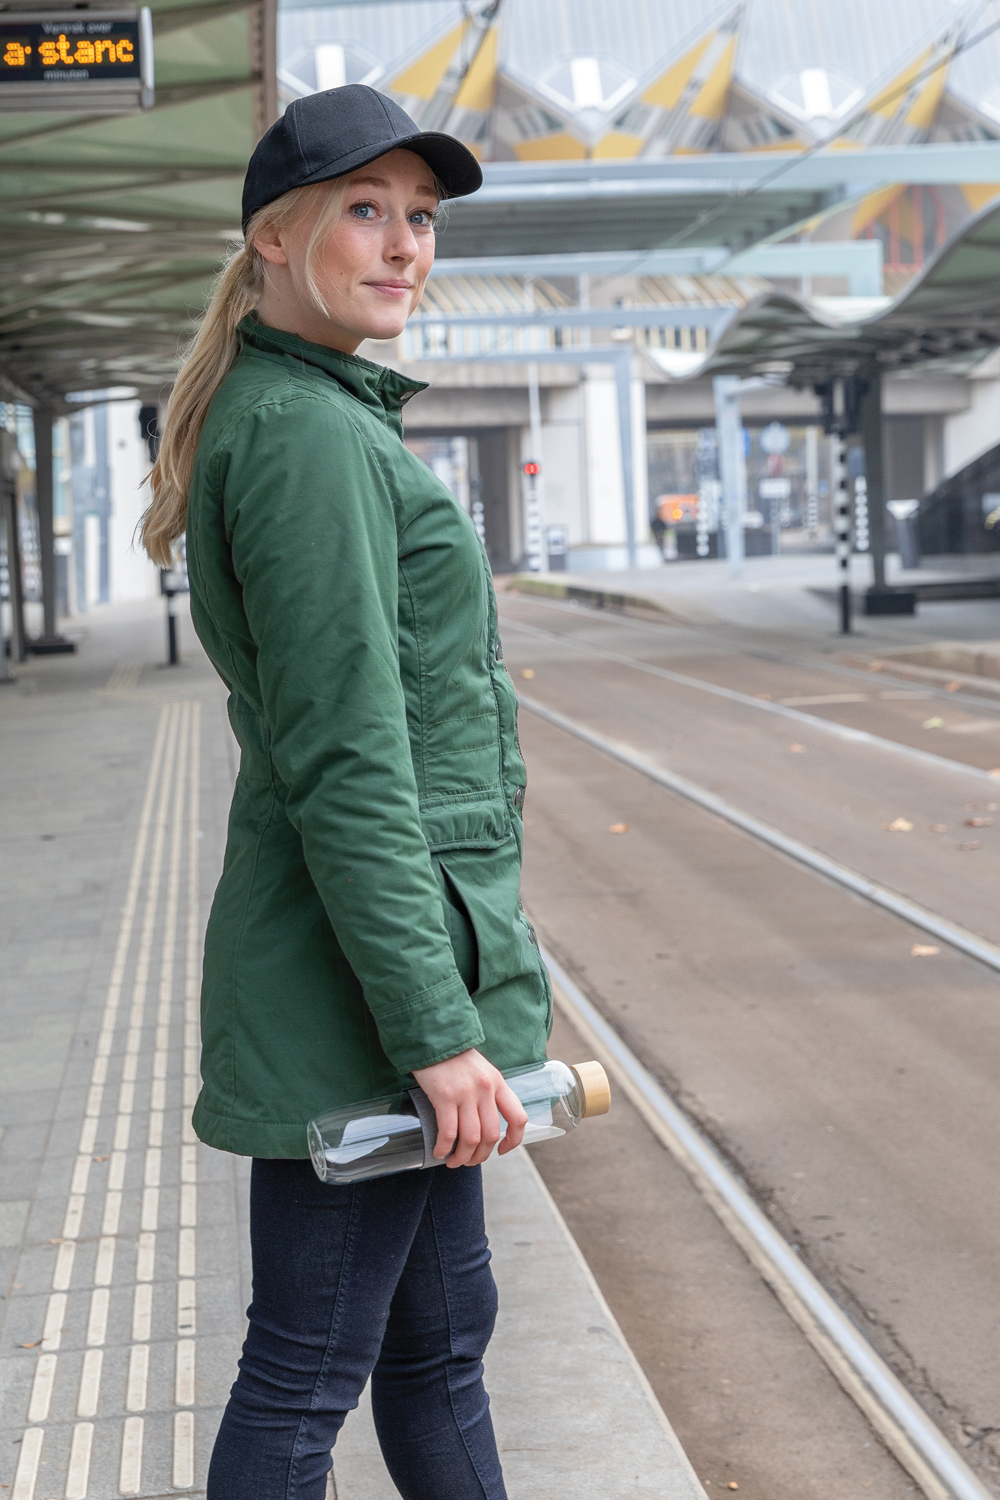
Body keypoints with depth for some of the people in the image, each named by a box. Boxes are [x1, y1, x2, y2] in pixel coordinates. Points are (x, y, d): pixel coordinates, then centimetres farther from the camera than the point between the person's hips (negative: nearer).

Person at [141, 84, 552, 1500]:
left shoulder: (342, 420, 16)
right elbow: (345, 759, -22)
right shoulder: (303, 431, -16)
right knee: (304, 1377, 2)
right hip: (354, 972, -10)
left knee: (441, 1333, 19)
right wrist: (433, 1023, -23)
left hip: (417, 947, 10)